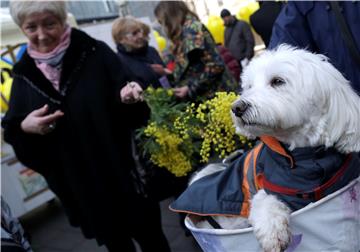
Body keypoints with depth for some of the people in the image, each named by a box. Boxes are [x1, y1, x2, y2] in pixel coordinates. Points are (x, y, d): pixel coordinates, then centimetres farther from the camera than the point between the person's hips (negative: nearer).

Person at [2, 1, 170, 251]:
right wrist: (25, 127, -17)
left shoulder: (97, 53, -8)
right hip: (79, 184, 3)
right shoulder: (24, 74, 1)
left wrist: (126, 95, -29)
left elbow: (123, 91, -6)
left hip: (123, 171, -3)